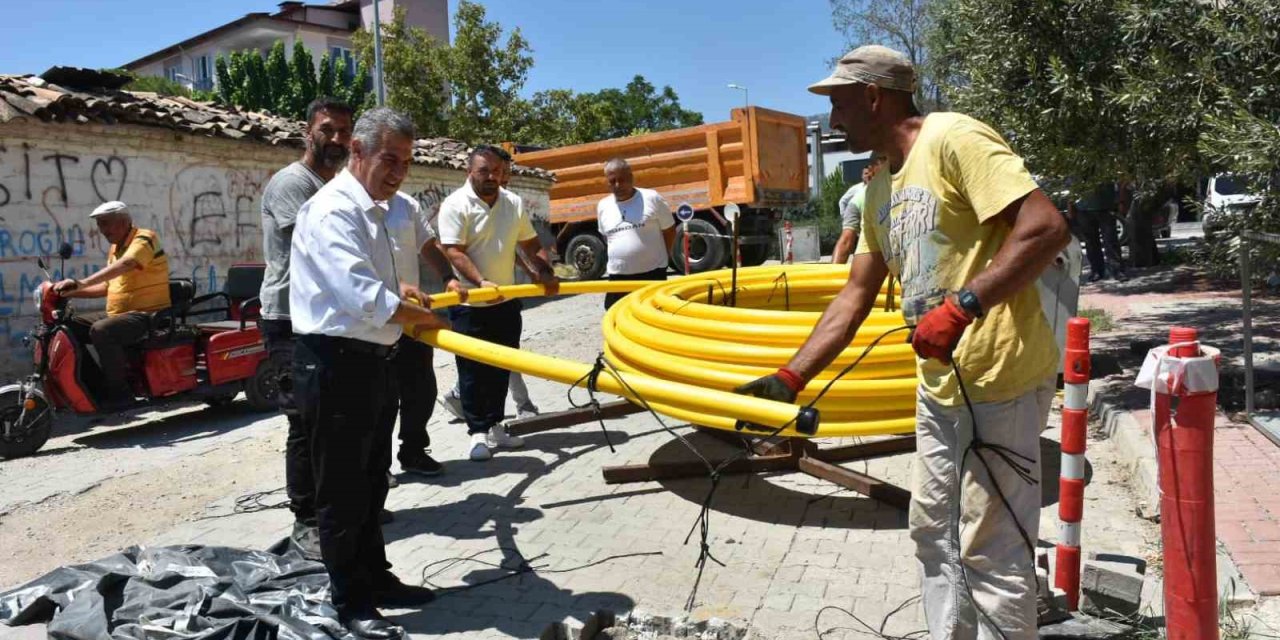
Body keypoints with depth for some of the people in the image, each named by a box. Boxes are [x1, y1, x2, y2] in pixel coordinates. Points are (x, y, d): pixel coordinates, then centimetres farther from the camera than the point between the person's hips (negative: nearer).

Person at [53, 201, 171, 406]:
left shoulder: (144, 238, -11)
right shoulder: (115, 249, 19)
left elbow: (123, 266, -30)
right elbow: (107, 287, 21)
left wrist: (82, 283, -39)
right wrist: (72, 293, 8)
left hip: (148, 316, -10)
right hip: (119, 316, 10)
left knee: (100, 330, -30)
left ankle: (120, 392, -22)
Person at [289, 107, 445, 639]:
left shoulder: (376, 211, 14)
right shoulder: (332, 211, -17)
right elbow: (365, 298, -27)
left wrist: (406, 300, 12)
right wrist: (424, 317, -13)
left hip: (374, 360, 10)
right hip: (336, 364, -10)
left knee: (371, 483, 19)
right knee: (342, 491, 2)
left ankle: (377, 579, 33)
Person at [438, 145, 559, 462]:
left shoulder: (513, 203, 6)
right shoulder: (455, 205, -11)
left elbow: (530, 243, 12)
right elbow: (454, 252, -19)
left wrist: (545, 272, -3)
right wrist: (481, 282, -31)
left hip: (506, 301, 5)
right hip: (470, 304, -5)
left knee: (501, 367, 12)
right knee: (473, 369, 1)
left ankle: (495, 426, 25)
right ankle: (478, 432, 11)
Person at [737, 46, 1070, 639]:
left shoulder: (955, 139, -13)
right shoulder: (879, 188, 14)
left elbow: (1046, 227, -21)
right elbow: (855, 296, 14)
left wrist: (963, 306, -27)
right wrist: (791, 377, 9)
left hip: (999, 381, -9)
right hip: (939, 385, 9)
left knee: (991, 554, 1)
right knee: (935, 537, 18)